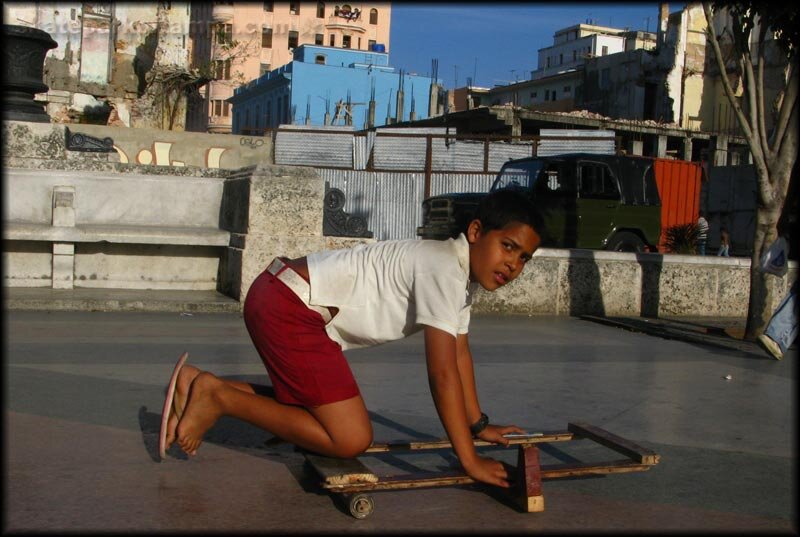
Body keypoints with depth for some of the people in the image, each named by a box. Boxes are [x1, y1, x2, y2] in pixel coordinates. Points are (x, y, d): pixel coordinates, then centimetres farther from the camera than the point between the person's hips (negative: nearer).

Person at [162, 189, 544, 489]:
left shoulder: (466, 271, 12)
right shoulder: (444, 268, -19)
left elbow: (459, 352, 19)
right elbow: (443, 372, -22)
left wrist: (479, 424, 19)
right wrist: (469, 461, -19)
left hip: (291, 303, 11)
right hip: (287, 305, -11)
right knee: (352, 439, -11)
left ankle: (200, 386, 18)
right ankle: (216, 397, -6)